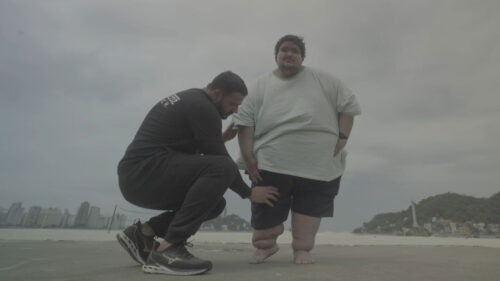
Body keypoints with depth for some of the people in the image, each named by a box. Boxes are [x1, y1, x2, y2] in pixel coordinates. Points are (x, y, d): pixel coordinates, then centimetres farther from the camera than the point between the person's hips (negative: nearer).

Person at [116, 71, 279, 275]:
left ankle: (143, 233, 13)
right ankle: (167, 250, -21)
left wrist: (220, 139, 19)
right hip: (145, 172, -10)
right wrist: (249, 193, 1)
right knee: (222, 168, -24)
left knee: (214, 202, 13)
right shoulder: (202, 107, -11)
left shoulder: (187, 100, 20)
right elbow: (221, 161, -12)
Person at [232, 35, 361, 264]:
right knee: (267, 210, 4)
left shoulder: (323, 80, 7)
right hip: (272, 165, 0)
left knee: (309, 208, 4)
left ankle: (302, 249, 21)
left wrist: (342, 139, -3)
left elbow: (348, 106, 8)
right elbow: (244, 122, 2)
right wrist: (248, 155, -7)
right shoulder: (260, 86, 7)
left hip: (319, 164, 1)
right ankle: (265, 245, 26)